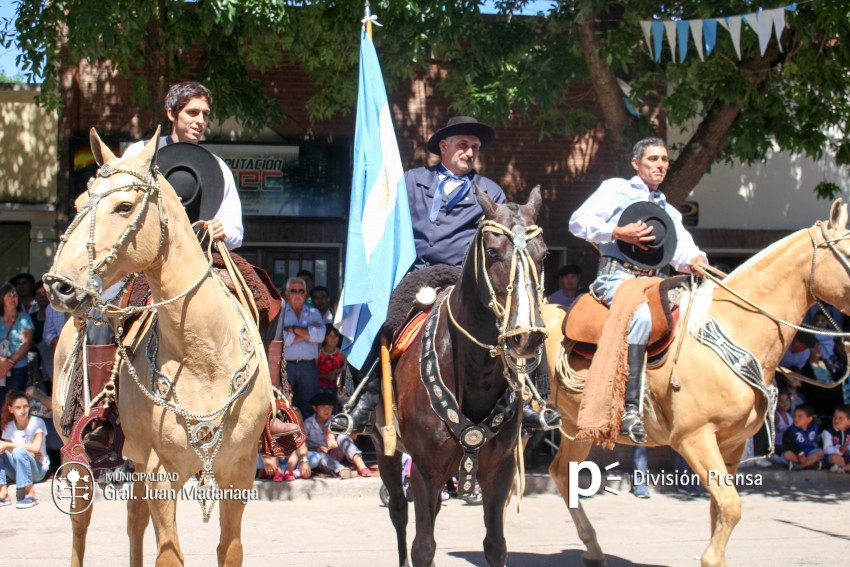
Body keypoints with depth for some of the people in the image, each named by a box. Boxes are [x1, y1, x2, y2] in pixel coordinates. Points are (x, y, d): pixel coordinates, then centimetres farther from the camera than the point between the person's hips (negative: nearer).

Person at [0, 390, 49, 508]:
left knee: (18, 451, -33)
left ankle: (30, 495, -27)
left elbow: (36, 447, -23)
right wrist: (29, 452, -21)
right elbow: (10, 454, -2)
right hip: (17, 473, 5)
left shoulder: (37, 422, -8)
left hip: (37, 469, -5)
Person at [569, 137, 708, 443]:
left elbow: (683, 250, 13)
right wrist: (620, 233, -14)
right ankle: (629, 408, -39)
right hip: (616, 276, -7)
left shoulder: (668, 211, 27)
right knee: (641, 315, -36)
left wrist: (695, 260, -11)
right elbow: (578, 221, -3)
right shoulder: (616, 189, 9)